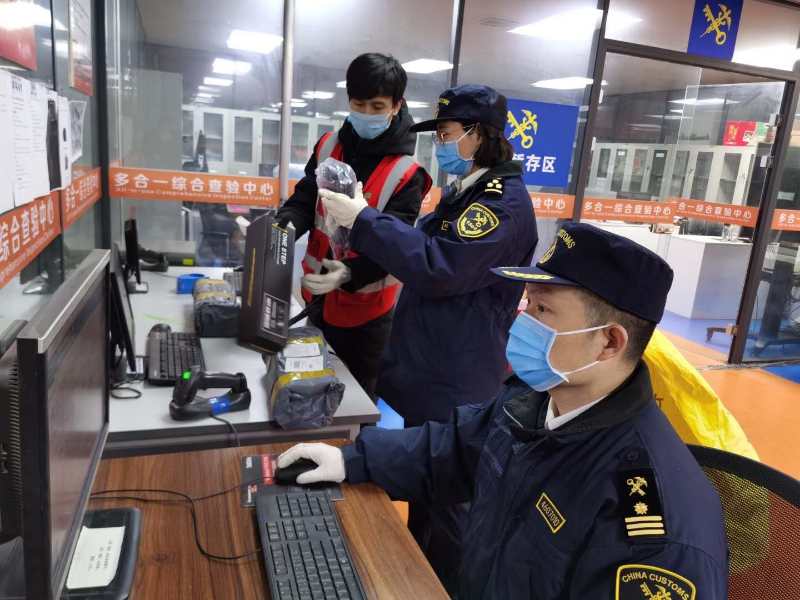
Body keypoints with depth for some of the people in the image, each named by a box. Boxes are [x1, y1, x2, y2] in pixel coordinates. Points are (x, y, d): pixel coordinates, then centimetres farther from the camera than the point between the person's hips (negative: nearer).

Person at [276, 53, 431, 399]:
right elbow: (303, 201, 2)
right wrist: (282, 227, -21)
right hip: (318, 296, 5)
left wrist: (350, 273, -39)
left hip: (365, 307, -5)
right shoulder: (328, 146, 0)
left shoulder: (407, 172, -15)